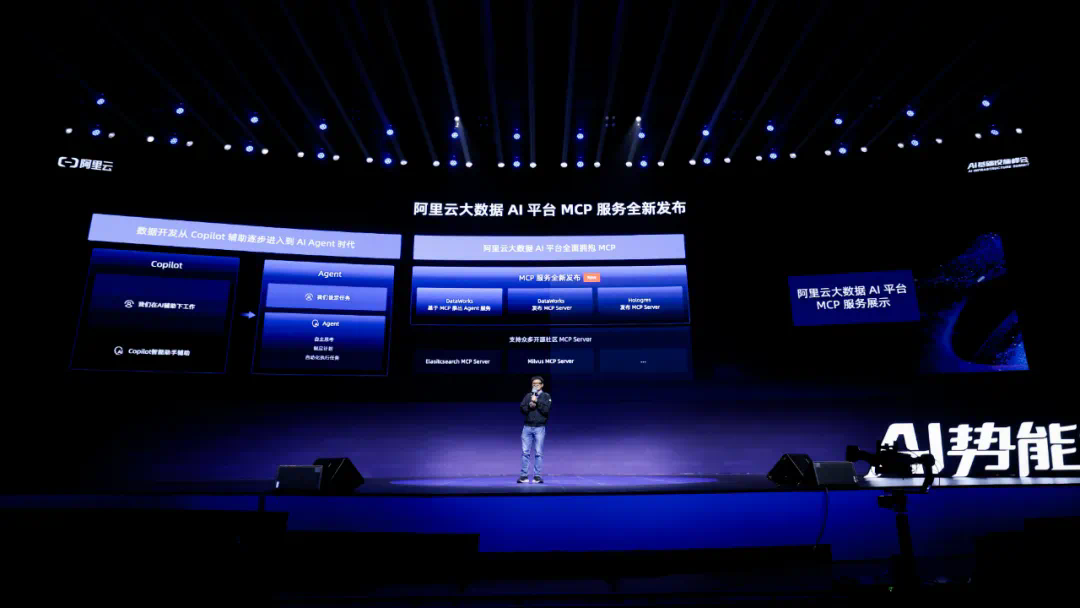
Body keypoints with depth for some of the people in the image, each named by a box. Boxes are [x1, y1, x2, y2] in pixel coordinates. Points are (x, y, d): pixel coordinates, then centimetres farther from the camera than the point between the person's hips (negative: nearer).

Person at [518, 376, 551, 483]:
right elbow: (522, 409, 4)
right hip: (527, 427, 2)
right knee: (525, 452, 0)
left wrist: (537, 402, -12)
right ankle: (524, 476, 5)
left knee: (539, 453, -2)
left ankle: (537, 476, 4)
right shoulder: (528, 395, 13)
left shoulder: (546, 396, 5)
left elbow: (546, 410, -8)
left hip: (540, 427, -2)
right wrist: (529, 405, -12)